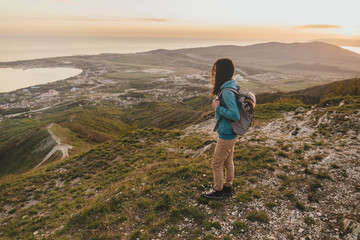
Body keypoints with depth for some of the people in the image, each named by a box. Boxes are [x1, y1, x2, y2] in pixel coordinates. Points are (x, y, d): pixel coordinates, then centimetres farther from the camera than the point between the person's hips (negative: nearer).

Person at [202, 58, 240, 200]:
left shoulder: (227, 92, -27)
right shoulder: (232, 86, 4)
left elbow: (235, 115, -31)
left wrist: (218, 108, -22)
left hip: (226, 136, -9)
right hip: (230, 134, 9)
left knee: (216, 164, 9)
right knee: (228, 162, 22)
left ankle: (218, 191, 27)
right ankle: (227, 187, 40)